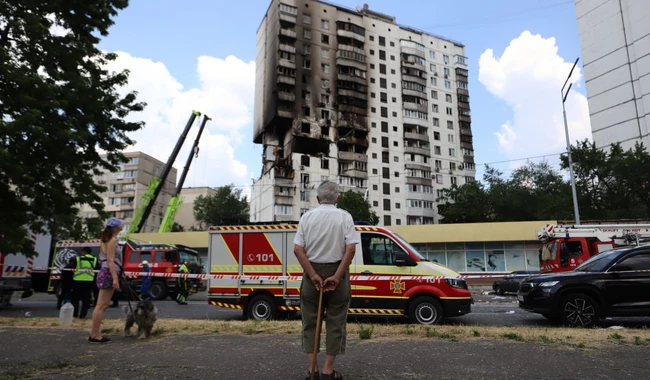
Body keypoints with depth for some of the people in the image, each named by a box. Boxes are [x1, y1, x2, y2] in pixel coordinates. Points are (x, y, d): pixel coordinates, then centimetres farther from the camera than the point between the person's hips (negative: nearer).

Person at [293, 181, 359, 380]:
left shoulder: (307, 216, 1)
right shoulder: (344, 216, -3)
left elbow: (298, 249, -9)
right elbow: (350, 249, -15)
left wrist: (313, 275, -9)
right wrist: (336, 277, -14)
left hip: (312, 273, 2)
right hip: (336, 272, -1)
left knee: (310, 321, 13)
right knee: (335, 322, 9)